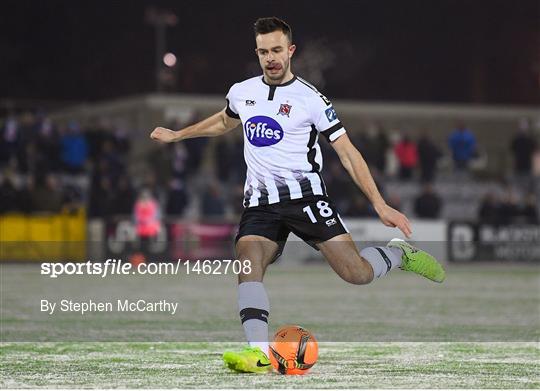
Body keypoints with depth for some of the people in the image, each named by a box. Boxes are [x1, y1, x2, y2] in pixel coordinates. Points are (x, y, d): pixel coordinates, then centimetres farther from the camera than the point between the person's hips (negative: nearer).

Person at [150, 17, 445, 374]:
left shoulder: (310, 99, -3)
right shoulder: (242, 92, 11)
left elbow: (347, 152, -3)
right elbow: (224, 122, 36)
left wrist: (380, 204, -10)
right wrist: (177, 135, 40)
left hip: (305, 196, -3)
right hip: (261, 203, 4)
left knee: (357, 273, -14)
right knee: (247, 263, -25)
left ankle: (400, 254, 19)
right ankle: (260, 354, -32)